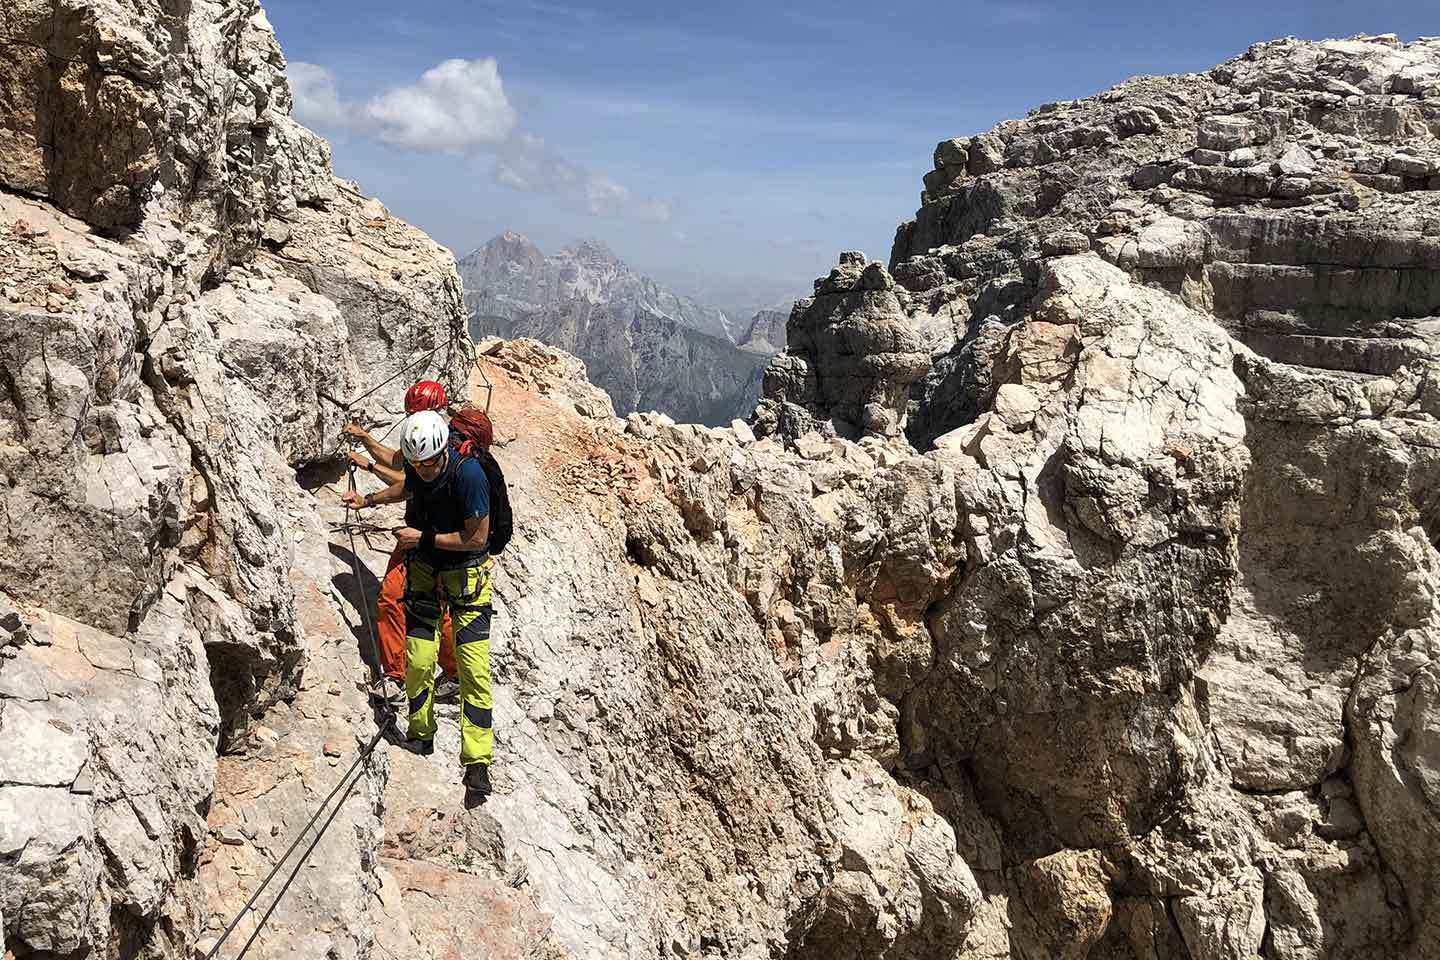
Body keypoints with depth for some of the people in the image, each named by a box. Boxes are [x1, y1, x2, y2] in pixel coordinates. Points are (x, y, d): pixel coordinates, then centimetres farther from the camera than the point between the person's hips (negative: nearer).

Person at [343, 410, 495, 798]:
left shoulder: (468, 474, -27)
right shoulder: (417, 467, -7)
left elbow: (477, 538, -23)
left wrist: (424, 538, -18)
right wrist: (370, 499, 20)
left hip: (466, 574, -5)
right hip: (424, 570, 5)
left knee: (474, 668, -10)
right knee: (418, 662, 2)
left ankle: (477, 763, -4)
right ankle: (421, 735, 27)